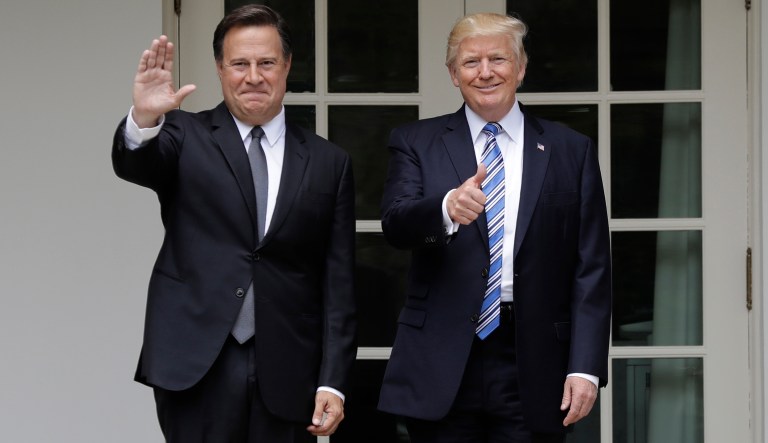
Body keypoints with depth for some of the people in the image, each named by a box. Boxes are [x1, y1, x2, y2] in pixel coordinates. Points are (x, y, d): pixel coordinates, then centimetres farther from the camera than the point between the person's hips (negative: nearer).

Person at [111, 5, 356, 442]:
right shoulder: (186, 136, 5)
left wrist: (333, 382, -1)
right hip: (196, 364, -1)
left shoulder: (329, 162, 8)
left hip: (286, 373, 2)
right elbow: (134, 165, -16)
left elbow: (338, 285, 6)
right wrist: (144, 119, -38)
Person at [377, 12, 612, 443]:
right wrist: (447, 208, -31)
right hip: (442, 371, 0)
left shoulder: (571, 150, 7)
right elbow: (396, 225, -10)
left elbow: (591, 270, 4)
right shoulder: (416, 143, 7)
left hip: (534, 370, 0)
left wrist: (586, 367, -5)